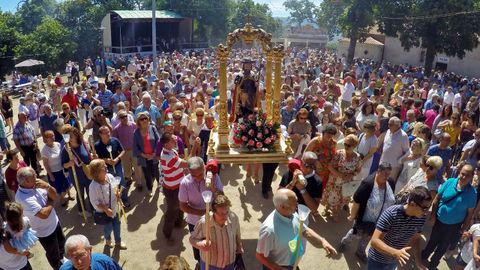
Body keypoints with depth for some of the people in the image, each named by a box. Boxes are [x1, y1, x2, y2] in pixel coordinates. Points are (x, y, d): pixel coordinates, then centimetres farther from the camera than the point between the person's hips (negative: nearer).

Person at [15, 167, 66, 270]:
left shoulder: (35, 185, -13)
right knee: (53, 254, 19)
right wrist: (50, 202, -17)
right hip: (45, 231, -7)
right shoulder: (23, 198, -34)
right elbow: (44, 214, -35)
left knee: (62, 243, 31)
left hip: (55, 222, 7)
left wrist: (47, 186, -27)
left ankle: (62, 258, 58)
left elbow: (55, 196, -7)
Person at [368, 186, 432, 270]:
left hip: (395, 260, 5)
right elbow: (374, 241, -32)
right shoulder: (391, 214, -31)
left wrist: (418, 259, -11)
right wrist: (396, 253, -45)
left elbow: (415, 238, 2)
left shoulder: (421, 218, -14)